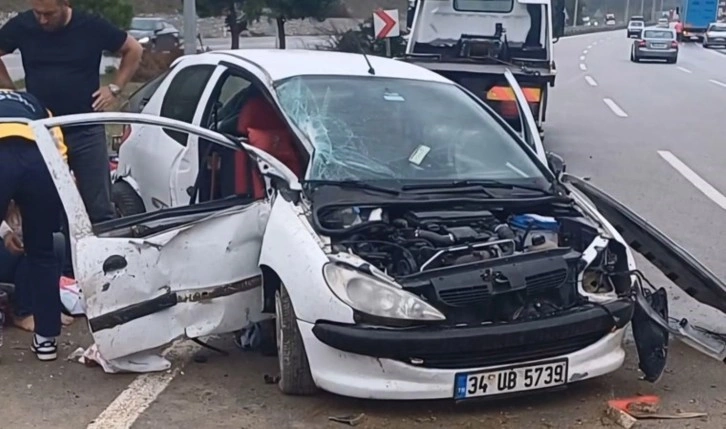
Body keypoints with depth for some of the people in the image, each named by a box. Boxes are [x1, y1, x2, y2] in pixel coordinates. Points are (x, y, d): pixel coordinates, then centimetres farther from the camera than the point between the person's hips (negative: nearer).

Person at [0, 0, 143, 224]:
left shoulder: (92, 26, -6)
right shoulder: (21, 25, -2)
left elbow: (133, 50, 7)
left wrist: (115, 88, 1)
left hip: (87, 131, -1)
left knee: (99, 208, 2)